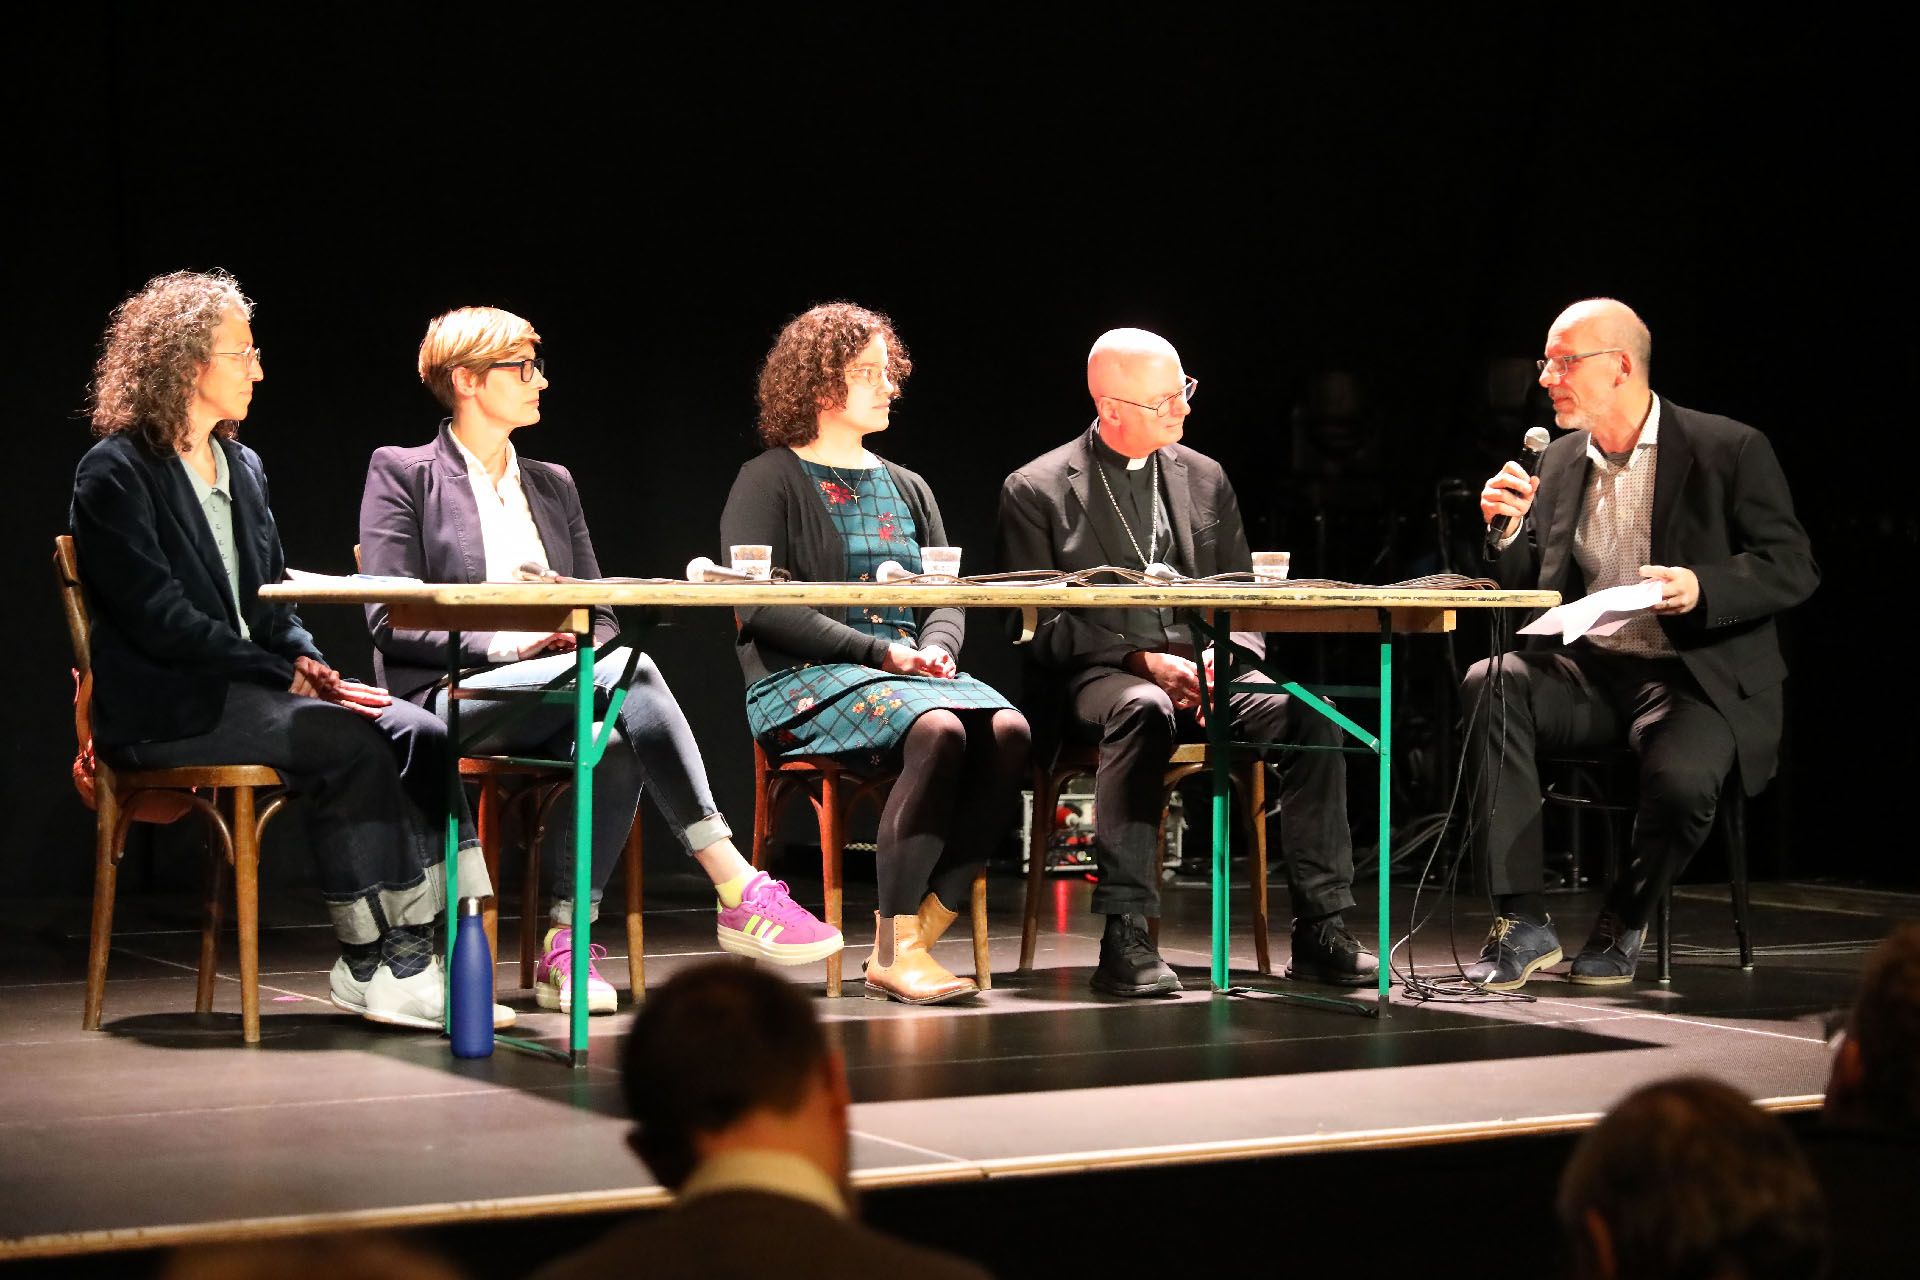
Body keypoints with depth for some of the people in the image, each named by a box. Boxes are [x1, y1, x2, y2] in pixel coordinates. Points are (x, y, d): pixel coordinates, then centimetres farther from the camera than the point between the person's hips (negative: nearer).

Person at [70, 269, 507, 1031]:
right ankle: (365, 963, -17)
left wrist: (313, 669, -3)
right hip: (164, 711, -8)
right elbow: (159, 618, -17)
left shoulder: (242, 467, 17)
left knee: (421, 736, -15)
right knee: (350, 745, -28)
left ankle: (410, 955, -19)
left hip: (248, 689, 8)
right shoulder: (115, 474, -7)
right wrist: (284, 676, -20)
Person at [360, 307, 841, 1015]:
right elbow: (390, 620, -4)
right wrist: (506, 644, -16)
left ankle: (566, 946, -30)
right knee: (629, 672, -32)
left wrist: (583, 645, -7)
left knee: (616, 740, -34)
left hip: (560, 687, 5)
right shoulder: (400, 472, 6)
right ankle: (739, 893, -38)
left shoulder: (553, 484, 24)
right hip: (450, 696, -5)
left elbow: (601, 611, 19)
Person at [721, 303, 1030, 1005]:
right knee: (937, 731, -35)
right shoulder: (769, 481, 3)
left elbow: (948, 601, 19)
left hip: (911, 672, 6)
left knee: (1007, 730, -26)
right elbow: (762, 609, -9)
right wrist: (878, 651, -15)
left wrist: (933, 649, -6)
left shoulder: (906, 488, 23)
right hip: (806, 681, -6)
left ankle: (915, 937, -25)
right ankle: (894, 952, -30)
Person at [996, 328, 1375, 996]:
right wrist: (1144, 661, -17)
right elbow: (1038, 631, -4)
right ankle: (1125, 937, -39)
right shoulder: (1037, 490, 2)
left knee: (1308, 712, -24)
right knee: (1145, 711, -39)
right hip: (1096, 677, -4)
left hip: (1206, 670, 4)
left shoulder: (1205, 478, 16)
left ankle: (1321, 933, -21)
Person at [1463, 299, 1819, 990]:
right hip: (1587, 671, 5)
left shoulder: (1730, 449, -4)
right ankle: (1522, 924, -23)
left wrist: (1701, 587, -24)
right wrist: (1509, 531, -3)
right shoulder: (1560, 459, 12)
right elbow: (1528, 589, 18)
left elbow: (1794, 568, -7)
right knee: (1489, 685, -25)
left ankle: (1622, 925, -2)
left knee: (1679, 777, -35)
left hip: (1695, 674, -5)